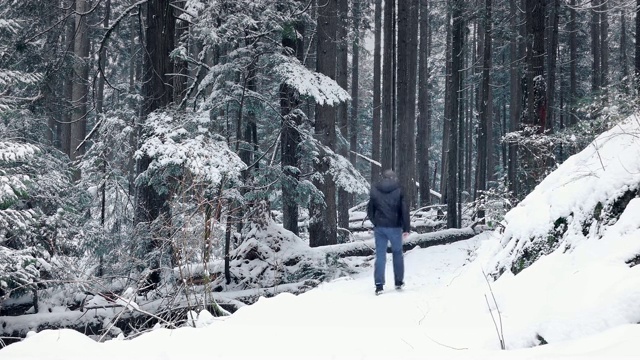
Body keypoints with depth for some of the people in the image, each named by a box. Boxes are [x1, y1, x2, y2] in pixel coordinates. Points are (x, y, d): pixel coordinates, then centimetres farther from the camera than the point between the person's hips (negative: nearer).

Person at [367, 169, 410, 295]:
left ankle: (379, 285, -3)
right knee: (397, 253, 15)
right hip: (394, 227, -1)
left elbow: (370, 210, 8)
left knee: (380, 255, 3)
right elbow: (404, 210, -6)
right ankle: (399, 282, 20)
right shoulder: (398, 190, -3)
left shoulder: (374, 190, 3)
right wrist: (406, 228, -2)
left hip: (379, 227, 1)